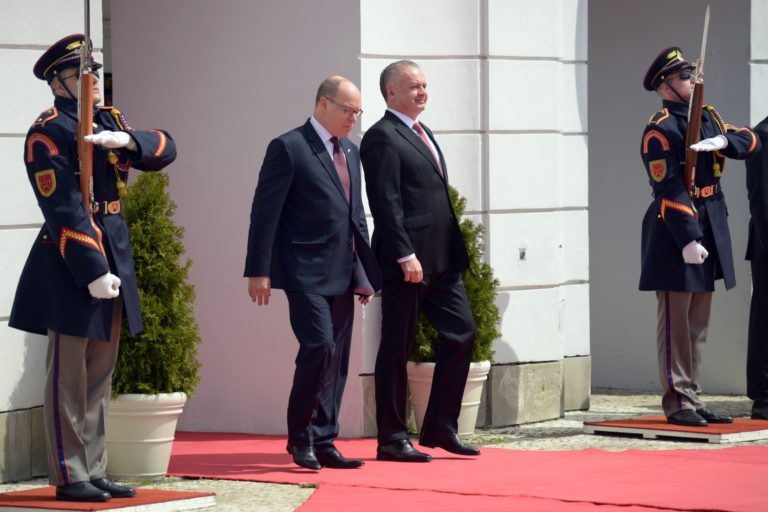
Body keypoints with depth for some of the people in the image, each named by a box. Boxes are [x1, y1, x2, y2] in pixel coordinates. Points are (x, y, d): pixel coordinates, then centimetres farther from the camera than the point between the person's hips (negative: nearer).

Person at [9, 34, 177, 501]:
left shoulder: (110, 120, 14)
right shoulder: (47, 133, -11)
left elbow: (166, 149, 4)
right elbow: (64, 210, -18)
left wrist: (127, 141, -16)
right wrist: (92, 271, -22)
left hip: (115, 253, 8)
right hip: (71, 259, -8)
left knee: (100, 375, 12)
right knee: (69, 375, -4)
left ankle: (94, 471, 18)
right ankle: (70, 477, 0)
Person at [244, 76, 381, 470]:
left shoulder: (350, 152, 17)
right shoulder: (289, 148, -7)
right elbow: (265, 212, -9)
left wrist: (365, 270, 18)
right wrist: (259, 271, -14)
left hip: (343, 273, 8)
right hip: (307, 272, -8)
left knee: (337, 361, 6)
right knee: (319, 347, -16)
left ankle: (322, 442, 11)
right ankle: (301, 437, -3)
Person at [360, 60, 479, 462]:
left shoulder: (422, 135, 20)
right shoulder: (382, 138, -10)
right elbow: (386, 202, -17)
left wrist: (454, 252, 18)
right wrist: (405, 255, -22)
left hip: (441, 261, 9)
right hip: (407, 262, -9)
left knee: (462, 333, 8)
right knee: (396, 348, -2)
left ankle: (440, 428, 15)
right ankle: (392, 440, 3)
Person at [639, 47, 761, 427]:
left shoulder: (706, 115, 13)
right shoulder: (660, 129, -13)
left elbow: (751, 142, 10)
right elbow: (668, 190, -18)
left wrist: (724, 141, -11)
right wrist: (688, 240, -22)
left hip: (711, 224, 9)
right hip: (676, 229, -8)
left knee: (698, 323, 12)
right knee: (676, 320, -4)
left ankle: (693, 399, 18)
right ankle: (678, 403, -1)